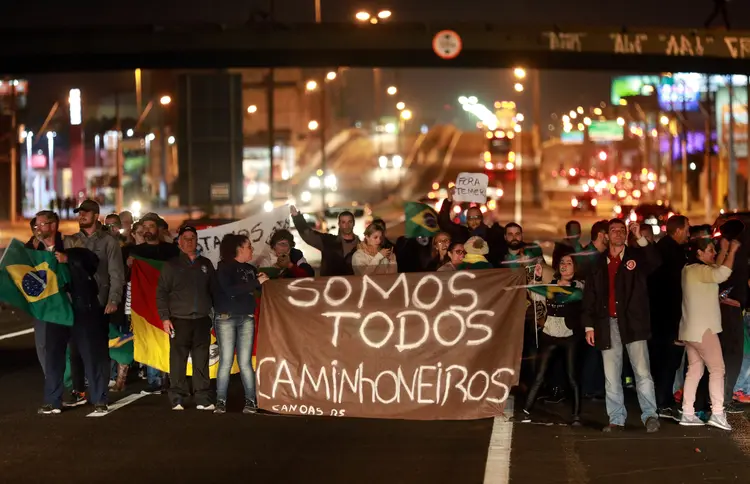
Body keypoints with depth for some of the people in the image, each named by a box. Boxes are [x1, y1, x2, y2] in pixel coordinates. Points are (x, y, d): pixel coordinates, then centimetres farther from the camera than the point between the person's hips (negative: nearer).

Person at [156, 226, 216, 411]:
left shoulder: (206, 264, 14)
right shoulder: (171, 265, 5)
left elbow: (214, 291, 17)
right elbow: (161, 293, 2)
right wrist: (165, 317, -6)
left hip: (202, 320, 2)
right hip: (179, 320, -2)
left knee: (202, 362, 3)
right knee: (178, 361, -3)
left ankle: (203, 399, 6)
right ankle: (177, 399, 1)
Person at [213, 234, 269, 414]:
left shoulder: (250, 269, 14)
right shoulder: (224, 267, -2)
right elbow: (230, 290, -16)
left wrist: (265, 281, -3)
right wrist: (256, 282, -15)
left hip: (246, 318, 4)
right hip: (226, 318, -4)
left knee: (245, 362, 0)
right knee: (226, 361, -5)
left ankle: (251, 400, 2)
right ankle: (221, 401, -1)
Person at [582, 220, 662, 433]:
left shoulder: (636, 256, 6)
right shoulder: (599, 264, 12)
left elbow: (655, 263, -16)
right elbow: (589, 297, 11)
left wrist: (641, 238, -22)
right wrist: (589, 326, 5)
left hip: (632, 323, -3)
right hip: (607, 325, 3)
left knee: (642, 372, -7)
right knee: (611, 377, 4)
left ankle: (650, 415, -3)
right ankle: (616, 419, 9)